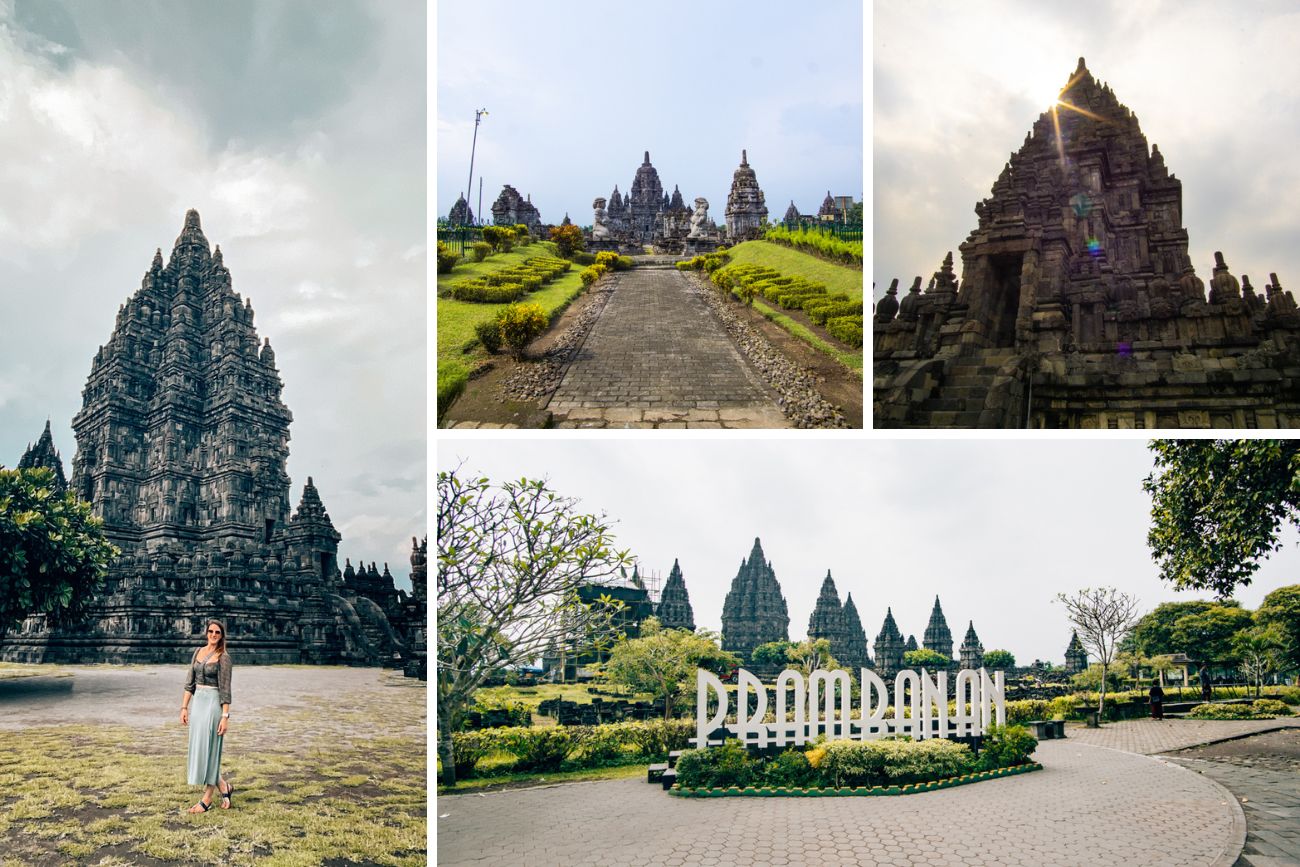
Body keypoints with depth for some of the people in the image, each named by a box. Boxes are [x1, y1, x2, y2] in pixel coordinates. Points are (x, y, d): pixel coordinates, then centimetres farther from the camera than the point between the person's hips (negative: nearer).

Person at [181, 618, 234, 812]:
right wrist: (184, 707, 7)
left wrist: (225, 716, -16)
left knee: (208, 749, -3)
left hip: (213, 703, -7)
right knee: (198, 749, 10)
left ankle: (207, 799, 7)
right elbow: (190, 682, 12)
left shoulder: (223, 657, -9)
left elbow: (225, 689, -12)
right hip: (197, 701, 7)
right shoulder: (198, 652, 9)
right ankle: (224, 787, 25)